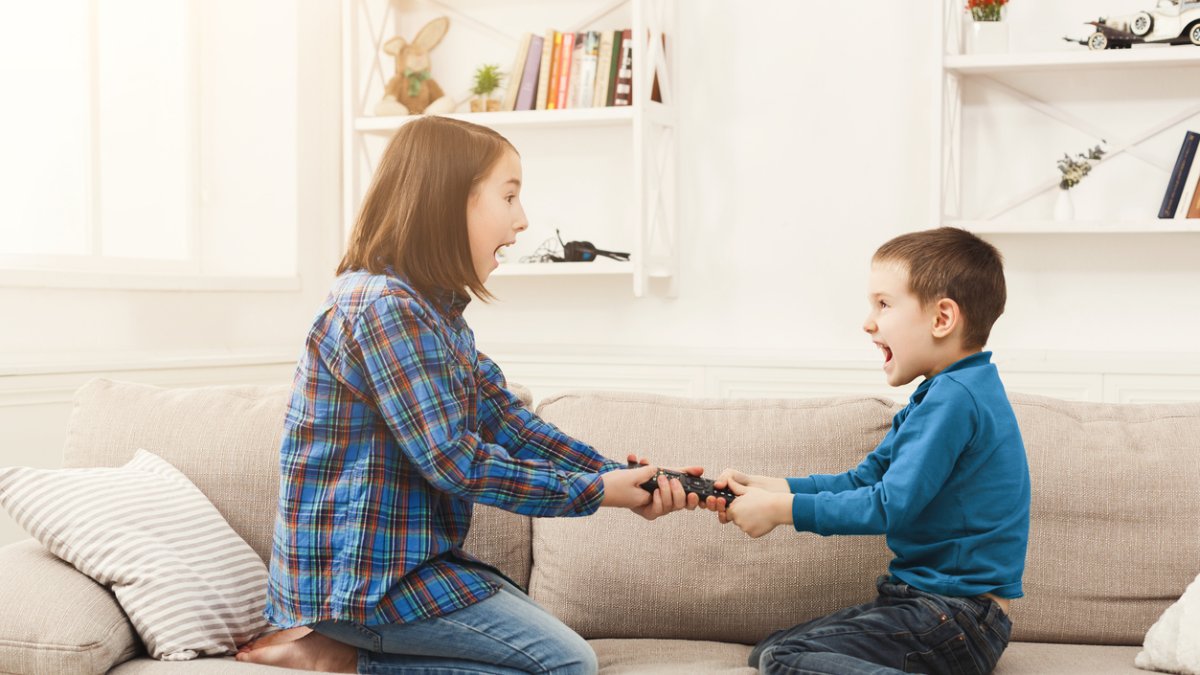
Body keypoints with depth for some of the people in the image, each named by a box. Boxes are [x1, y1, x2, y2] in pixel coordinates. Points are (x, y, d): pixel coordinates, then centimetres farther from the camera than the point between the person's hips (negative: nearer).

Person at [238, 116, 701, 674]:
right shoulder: (384, 308, -21)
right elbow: (457, 463, -21)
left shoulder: (436, 310, 11)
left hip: (408, 558, 10)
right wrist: (596, 491, -13)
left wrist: (628, 481, -3)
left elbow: (510, 423, 7)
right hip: (359, 575, -10)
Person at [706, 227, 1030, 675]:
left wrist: (780, 508, -12)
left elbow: (890, 506, -21)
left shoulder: (954, 398, -18)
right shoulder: (944, 393, 16)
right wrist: (761, 487, 4)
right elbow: (863, 480, 15)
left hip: (956, 617, -11)